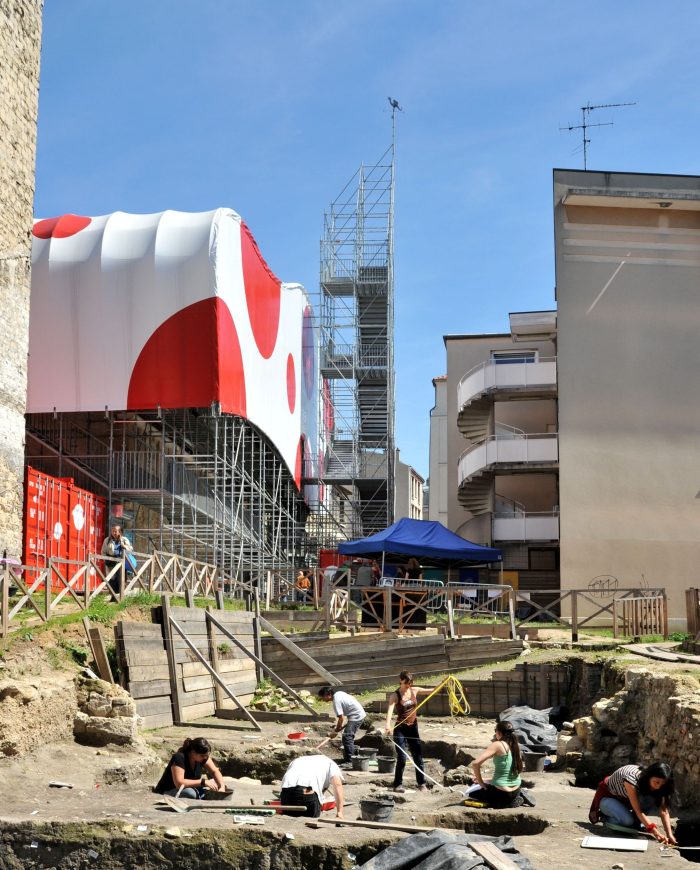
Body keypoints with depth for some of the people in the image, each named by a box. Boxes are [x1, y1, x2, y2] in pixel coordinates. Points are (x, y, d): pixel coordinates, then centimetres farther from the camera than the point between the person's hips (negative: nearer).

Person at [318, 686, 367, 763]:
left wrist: (336, 731, -5)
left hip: (356, 716, -10)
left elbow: (341, 718, -17)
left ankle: (350, 761, -13)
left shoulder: (336, 701, -19)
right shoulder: (338, 693, 9)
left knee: (347, 737, -13)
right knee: (349, 736, 17)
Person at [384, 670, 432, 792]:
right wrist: (388, 725, -46)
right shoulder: (396, 695, -13)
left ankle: (422, 783, 20)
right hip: (400, 728, -5)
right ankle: (398, 784, 3)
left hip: (413, 727, 5)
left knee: (418, 756, 9)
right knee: (402, 758, -10)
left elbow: (432, 691, 7)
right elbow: (390, 710, -29)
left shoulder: (414, 691, 2)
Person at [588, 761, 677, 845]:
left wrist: (669, 835, -35)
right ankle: (605, 816, -6)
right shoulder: (632, 778, -37)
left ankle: (636, 821, -4)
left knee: (655, 800, -23)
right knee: (628, 820, -35)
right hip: (607, 797, -5)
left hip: (625, 799, 6)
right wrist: (656, 833, -46)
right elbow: (638, 811, -39)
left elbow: (664, 811, -21)